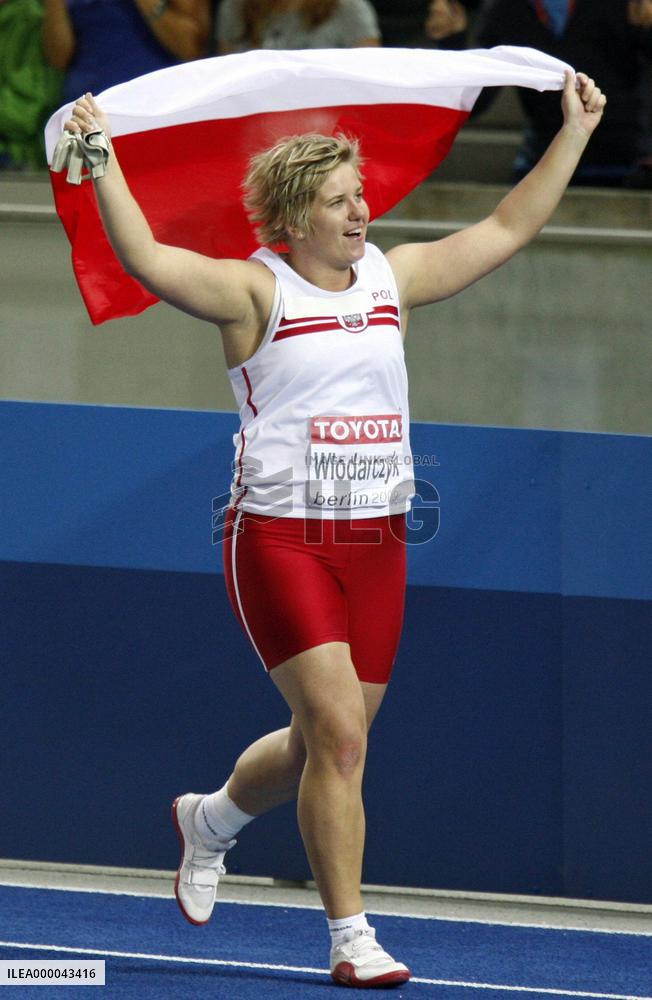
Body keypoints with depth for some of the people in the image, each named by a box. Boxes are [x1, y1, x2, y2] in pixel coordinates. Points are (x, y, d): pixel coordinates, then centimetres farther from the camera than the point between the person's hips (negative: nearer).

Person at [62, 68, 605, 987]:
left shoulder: (392, 277, 10)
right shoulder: (255, 290, -6)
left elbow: (508, 229, 16)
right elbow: (146, 257, -20)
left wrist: (575, 131, 15)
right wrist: (101, 157, -29)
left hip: (376, 541, 6)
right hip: (280, 539, -6)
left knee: (324, 743, 11)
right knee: (338, 731, -14)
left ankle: (210, 819, 42)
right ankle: (352, 940, -8)